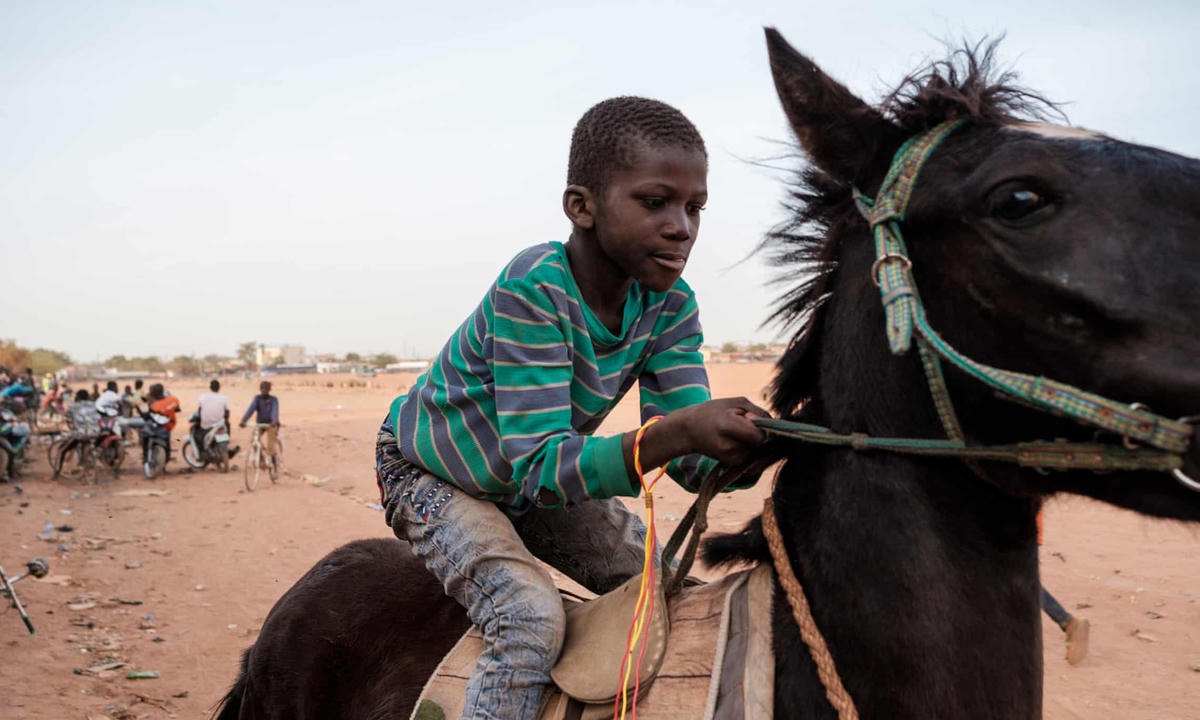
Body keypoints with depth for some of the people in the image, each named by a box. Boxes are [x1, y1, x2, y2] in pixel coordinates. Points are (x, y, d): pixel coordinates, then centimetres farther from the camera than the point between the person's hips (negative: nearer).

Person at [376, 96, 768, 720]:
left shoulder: (669, 306, -16)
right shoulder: (533, 288, -34)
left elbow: (693, 462, -19)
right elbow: (540, 467, -40)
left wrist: (771, 436, -41)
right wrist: (678, 432, -55)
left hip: (543, 479, 6)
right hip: (428, 475, -6)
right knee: (530, 618, -28)